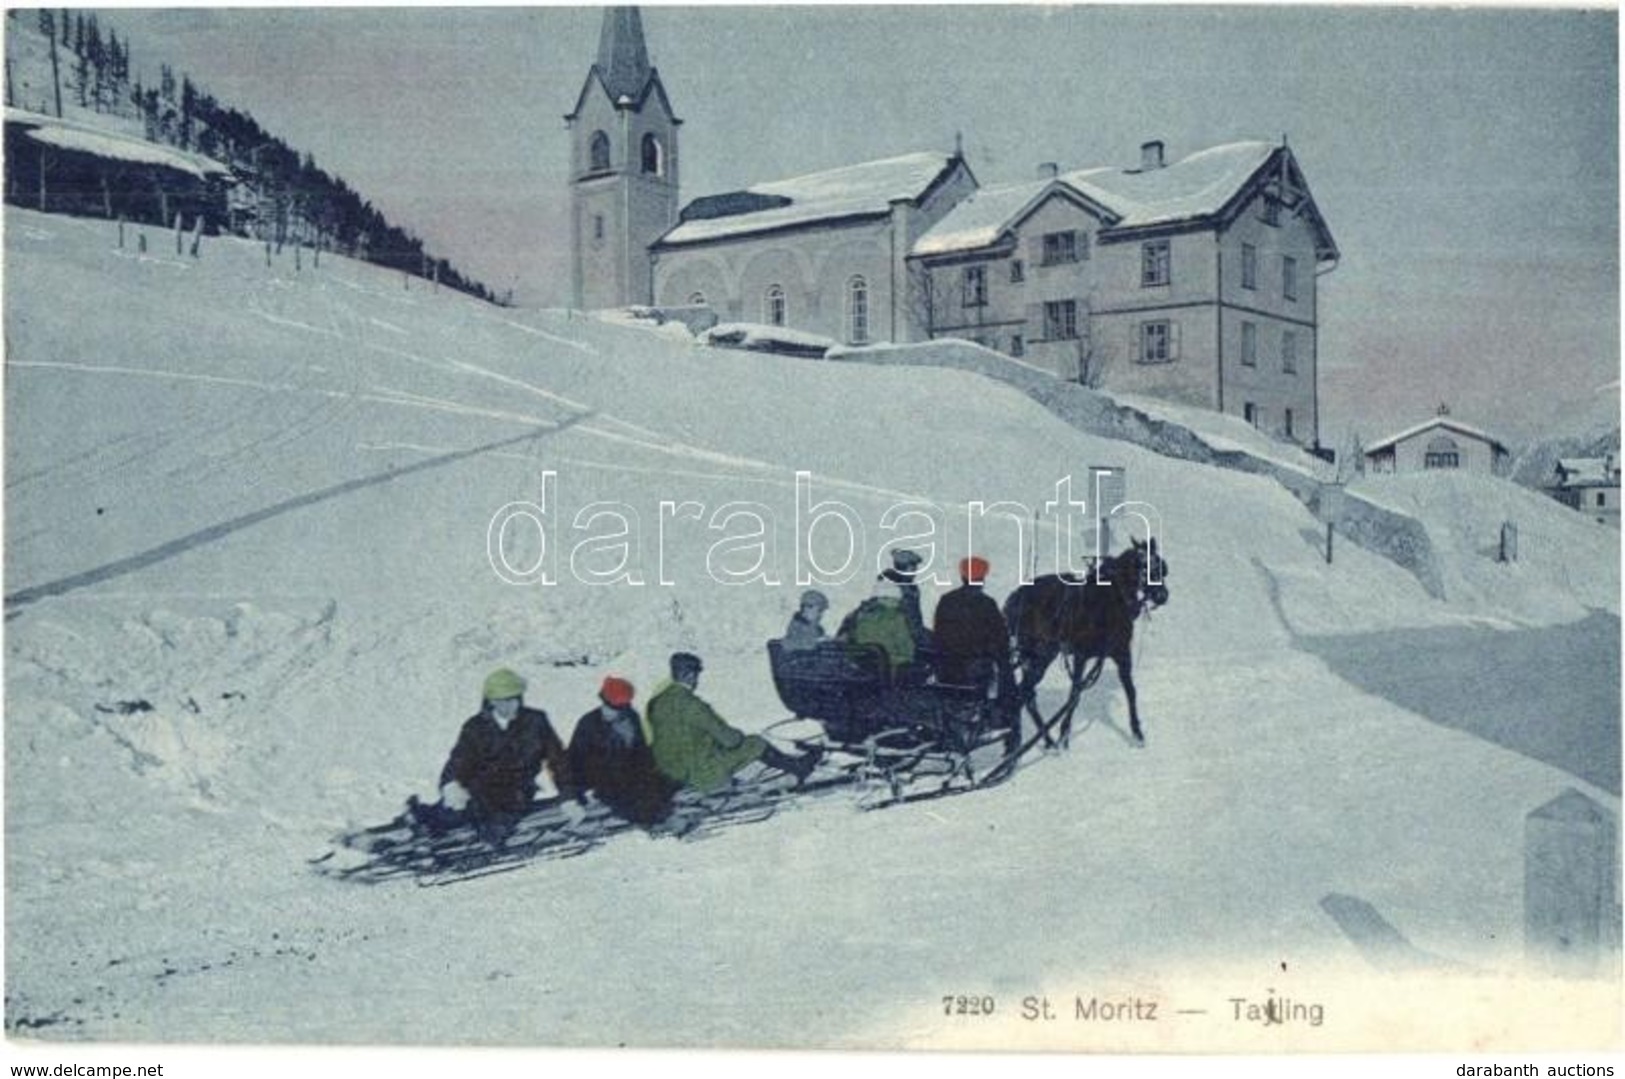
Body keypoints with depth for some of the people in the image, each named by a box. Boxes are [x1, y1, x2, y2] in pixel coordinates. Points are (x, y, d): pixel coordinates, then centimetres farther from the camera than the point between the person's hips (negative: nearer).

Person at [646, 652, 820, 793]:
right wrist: (739, 736, 4)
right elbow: (724, 735, -19)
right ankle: (797, 767, 24)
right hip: (700, 775, -9)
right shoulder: (688, 704, -25)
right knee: (756, 744, 4)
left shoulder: (657, 701, 1)